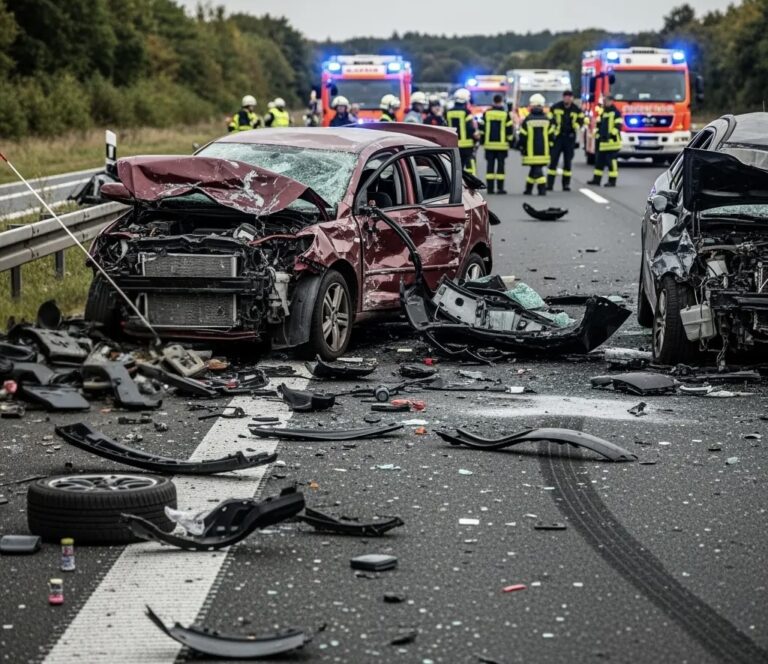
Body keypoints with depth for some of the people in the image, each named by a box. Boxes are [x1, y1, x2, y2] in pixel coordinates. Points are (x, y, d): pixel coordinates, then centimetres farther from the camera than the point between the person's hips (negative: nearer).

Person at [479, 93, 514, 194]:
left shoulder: (486, 113, 2)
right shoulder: (505, 114, -4)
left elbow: (482, 128, 4)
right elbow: (509, 129, -2)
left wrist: (482, 140, 14)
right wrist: (510, 140, 11)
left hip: (489, 144, 2)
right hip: (502, 144, -2)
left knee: (490, 166, 5)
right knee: (500, 165, 1)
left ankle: (490, 187, 3)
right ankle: (500, 188, -1)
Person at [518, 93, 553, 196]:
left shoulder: (527, 120, -7)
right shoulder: (547, 120, 2)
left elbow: (522, 136, -4)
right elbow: (550, 135, 6)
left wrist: (521, 146, 10)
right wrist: (550, 147, 17)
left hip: (531, 151, -3)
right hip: (543, 151, 3)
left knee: (536, 169, 0)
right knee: (536, 169, 10)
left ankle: (542, 188, -6)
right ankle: (528, 189, 11)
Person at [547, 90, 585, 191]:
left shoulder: (576, 109, 3)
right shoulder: (555, 107, -1)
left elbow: (581, 120, 12)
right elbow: (549, 119, 5)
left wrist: (577, 127, -8)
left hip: (570, 138, 1)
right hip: (557, 137, -1)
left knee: (568, 161, 5)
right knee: (553, 160, -5)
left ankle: (566, 184, 11)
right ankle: (549, 184, -4)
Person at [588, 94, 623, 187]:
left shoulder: (616, 112, -6)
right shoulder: (603, 113, 19)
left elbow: (618, 125, -13)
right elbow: (599, 125, 25)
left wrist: (612, 134, -20)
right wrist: (597, 135, 16)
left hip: (612, 141, -9)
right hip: (603, 142, 9)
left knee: (612, 161, -7)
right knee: (599, 161, 12)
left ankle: (612, 181, -4)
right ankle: (596, 179, 19)